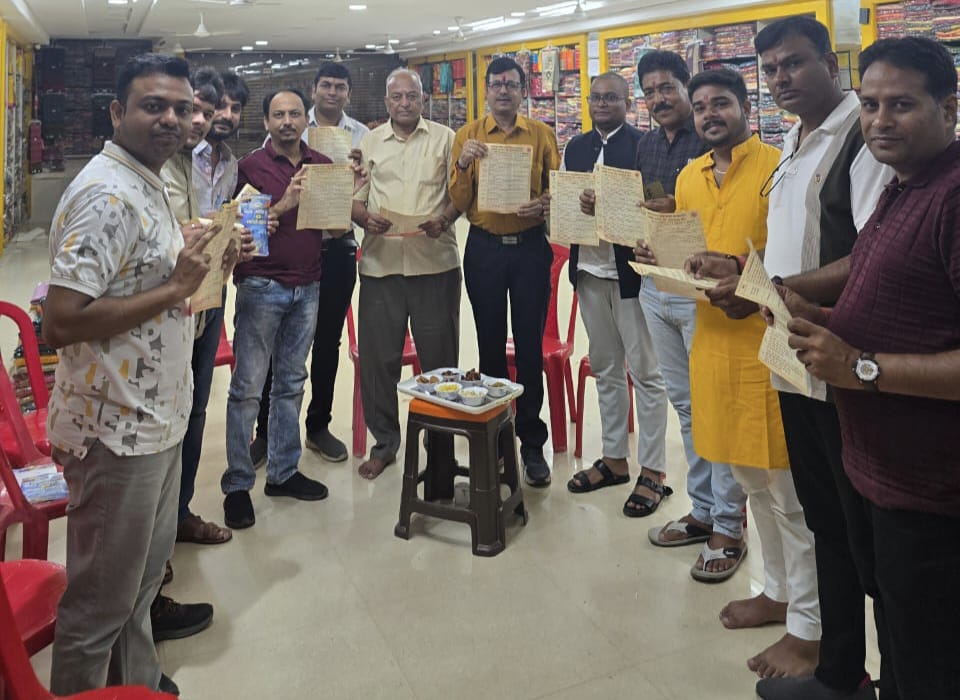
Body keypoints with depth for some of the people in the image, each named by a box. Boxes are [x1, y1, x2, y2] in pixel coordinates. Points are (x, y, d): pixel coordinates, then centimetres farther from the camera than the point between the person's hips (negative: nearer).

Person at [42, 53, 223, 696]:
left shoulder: (149, 184, 11)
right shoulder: (105, 195, -21)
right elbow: (62, 322, -27)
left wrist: (193, 268, 7)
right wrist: (175, 289, -23)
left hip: (156, 419, 10)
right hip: (117, 430, -10)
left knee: (145, 572, 25)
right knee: (101, 599, 8)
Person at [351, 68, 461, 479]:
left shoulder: (444, 138, 9)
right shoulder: (369, 143, 15)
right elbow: (353, 197, 11)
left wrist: (443, 219, -14)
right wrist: (365, 217, -10)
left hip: (435, 261, -2)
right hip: (380, 261, 2)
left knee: (439, 354, 4)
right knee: (377, 356, 5)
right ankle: (384, 442, 20)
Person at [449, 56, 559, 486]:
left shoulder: (541, 135, 6)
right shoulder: (467, 136, 5)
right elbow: (458, 203, 2)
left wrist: (543, 204, -15)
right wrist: (463, 165, -15)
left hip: (531, 246, 0)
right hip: (484, 248, 1)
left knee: (530, 346, 1)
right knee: (490, 345, 8)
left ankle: (532, 443, 12)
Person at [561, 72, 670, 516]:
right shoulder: (576, 147, 13)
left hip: (630, 269, -6)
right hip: (588, 268, 6)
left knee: (645, 372, 2)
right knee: (605, 370, 15)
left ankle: (652, 470, 12)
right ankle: (614, 459, 28)